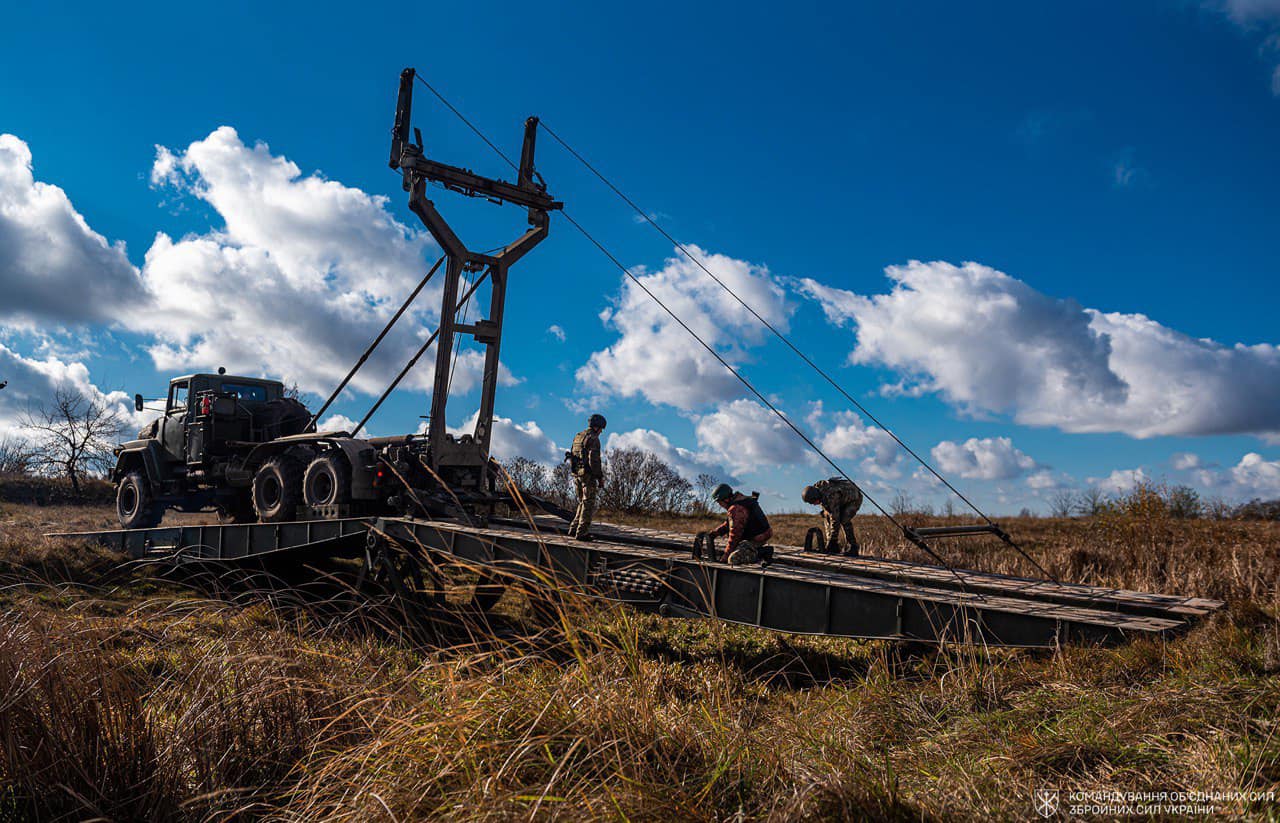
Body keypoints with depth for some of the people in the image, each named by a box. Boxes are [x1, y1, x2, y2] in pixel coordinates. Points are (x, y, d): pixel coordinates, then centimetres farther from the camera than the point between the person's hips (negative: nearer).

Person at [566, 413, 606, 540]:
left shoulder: (577, 437, 15)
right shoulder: (593, 439, -13)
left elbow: (571, 457, 17)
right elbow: (594, 460, -20)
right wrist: (600, 477, -14)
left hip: (577, 474, 8)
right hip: (588, 475, -8)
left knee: (583, 503, 18)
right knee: (588, 504, -1)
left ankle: (574, 529, 16)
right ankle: (582, 532, -1)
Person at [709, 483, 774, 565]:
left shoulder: (736, 509, -21)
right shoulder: (740, 499, 12)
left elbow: (735, 534, -18)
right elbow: (729, 523, 23)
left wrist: (727, 554, -10)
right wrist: (717, 532, 13)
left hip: (757, 539, -10)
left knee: (733, 559, -19)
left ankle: (761, 553, -13)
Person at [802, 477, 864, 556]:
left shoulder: (830, 497, -39)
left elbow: (835, 519, -36)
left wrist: (831, 540, -32)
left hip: (855, 498, -9)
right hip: (843, 499, 9)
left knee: (844, 519, -27)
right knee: (827, 516, -5)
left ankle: (852, 548, -17)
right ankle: (834, 547, -1)